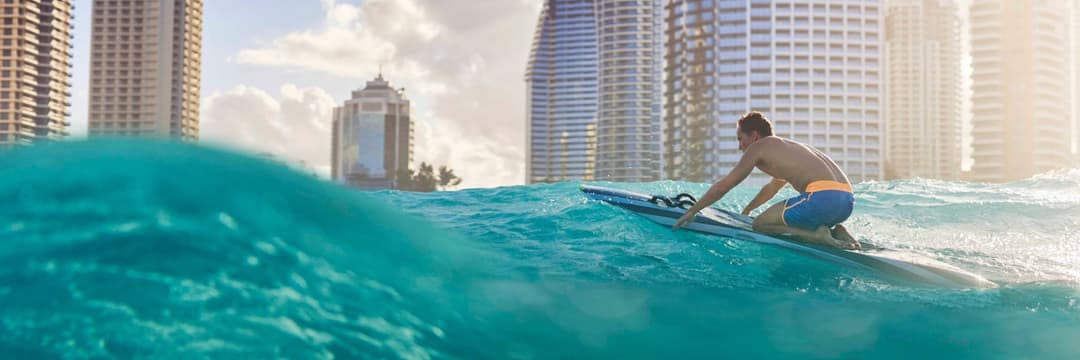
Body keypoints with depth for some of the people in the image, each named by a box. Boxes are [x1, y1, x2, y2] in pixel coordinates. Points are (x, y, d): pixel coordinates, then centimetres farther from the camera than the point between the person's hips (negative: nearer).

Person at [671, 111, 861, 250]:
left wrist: (692, 211, 18)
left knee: (760, 224, 6)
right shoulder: (789, 147, 31)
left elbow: (724, 185, 9)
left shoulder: (759, 147, 7)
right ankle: (837, 232, 8)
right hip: (847, 202, 9)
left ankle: (817, 234, -10)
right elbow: (772, 187, 49)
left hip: (824, 197, -9)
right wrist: (746, 210, 62)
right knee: (796, 222, 34)